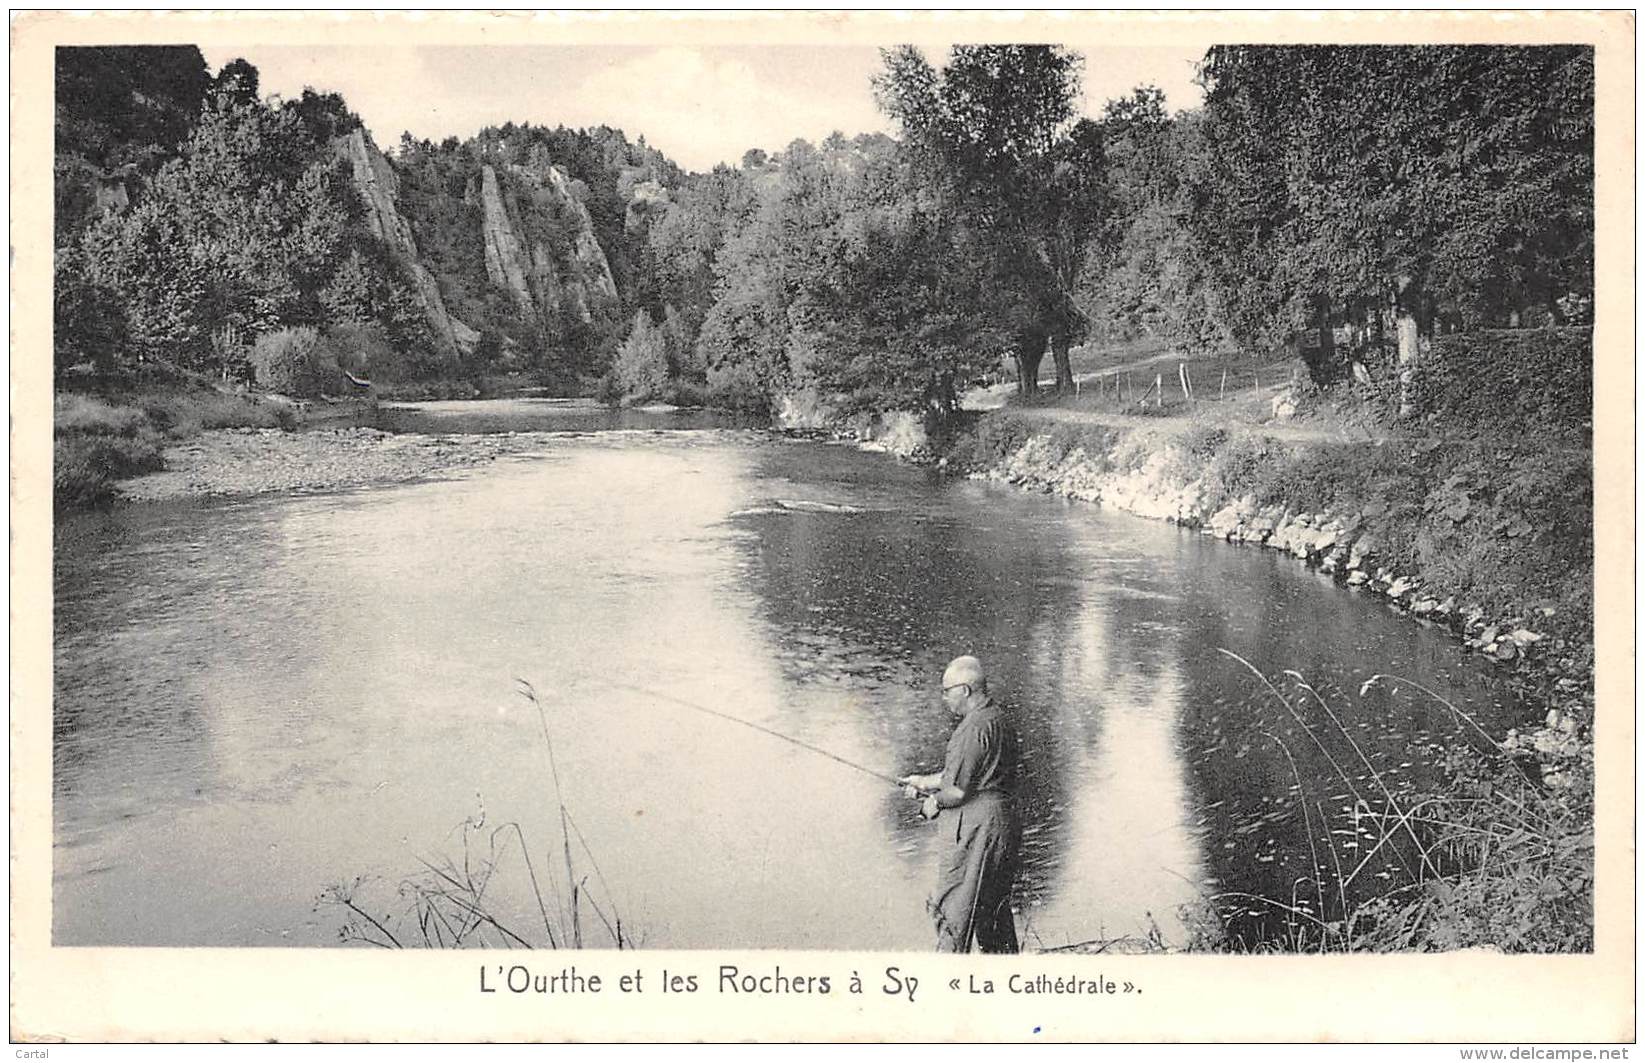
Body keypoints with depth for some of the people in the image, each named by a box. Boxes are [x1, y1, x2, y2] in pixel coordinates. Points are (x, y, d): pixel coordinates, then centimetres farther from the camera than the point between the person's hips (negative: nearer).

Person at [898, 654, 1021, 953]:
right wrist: (924, 781, 21)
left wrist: (935, 802, 1)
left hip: (976, 825, -10)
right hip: (1003, 819, 10)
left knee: (952, 909, -3)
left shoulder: (974, 727, -18)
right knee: (995, 908, 18)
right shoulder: (1000, 720, 13)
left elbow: (959, 791, -19)